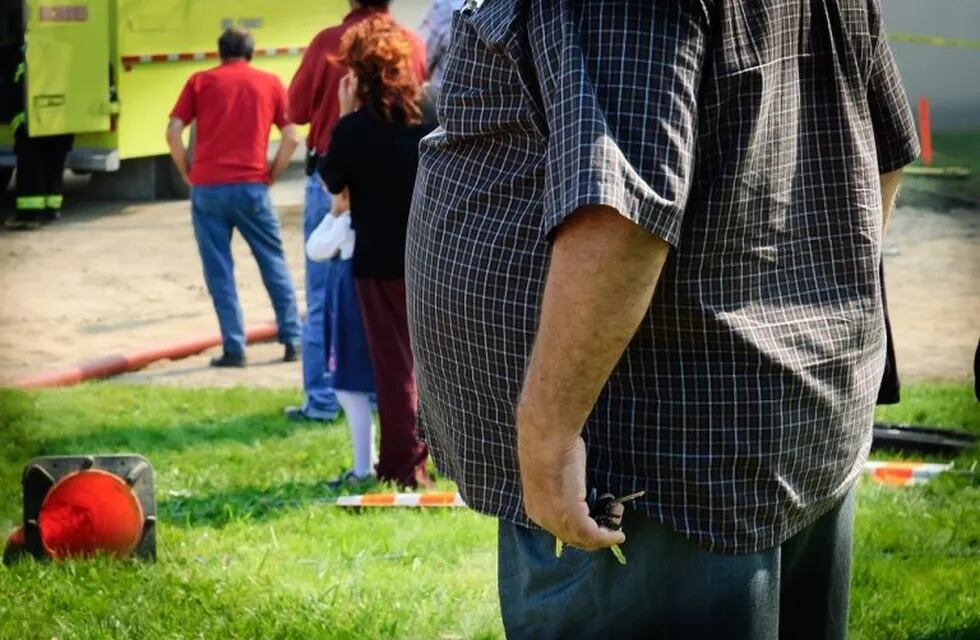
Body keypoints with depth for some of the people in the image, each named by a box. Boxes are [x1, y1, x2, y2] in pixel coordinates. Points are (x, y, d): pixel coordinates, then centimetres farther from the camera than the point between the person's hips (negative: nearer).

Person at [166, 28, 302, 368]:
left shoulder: (200, 82, 8)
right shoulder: (270, 83, 10)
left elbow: (173, 132, -1)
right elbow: (291, 138, 3)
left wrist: (188, 173, 9)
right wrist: (271, 175, 12)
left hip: (207, 187, 0)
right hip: (251, 186, 1)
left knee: (219, 271, 5)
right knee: (273, 262, 13)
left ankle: (234, 348, 2)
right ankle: (292, 340, 14)